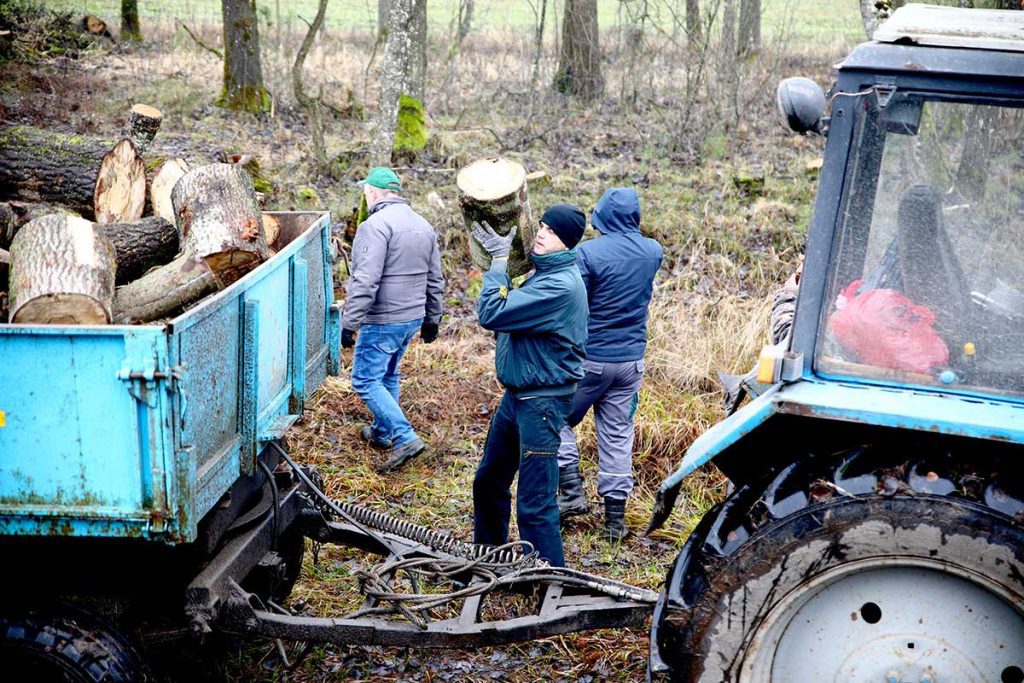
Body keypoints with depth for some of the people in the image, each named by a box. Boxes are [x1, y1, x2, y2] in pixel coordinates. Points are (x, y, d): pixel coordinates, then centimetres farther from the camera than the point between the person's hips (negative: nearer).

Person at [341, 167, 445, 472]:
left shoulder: (377, 224, -17)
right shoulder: (424, 226, 11)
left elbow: (365, 282, -23)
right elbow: (435, 281, 17)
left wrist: (349, 323, -20)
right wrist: (432, 319, 25)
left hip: (382, 321, -8)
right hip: (412, 318, 9)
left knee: (366, 381, -2)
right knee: (387, 376, 22)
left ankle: (405, 438, -10)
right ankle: (382, 433, 32)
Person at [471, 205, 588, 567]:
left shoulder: (561, 286, -22)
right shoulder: (543, 273, 10)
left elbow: (491, 314, -25)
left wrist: (500, 260, -15)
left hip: (542, 400, -10)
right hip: (517, 394, 10)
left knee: (534, 504, -8)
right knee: (489, 482, 22)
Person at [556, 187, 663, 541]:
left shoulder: (587, 253, -16)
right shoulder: (653, 252, 0)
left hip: (589, 357, -5)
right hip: (632, 358, 5)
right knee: (618, 433, 11)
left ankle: (572, 491, 4)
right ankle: (615, 515, 15)